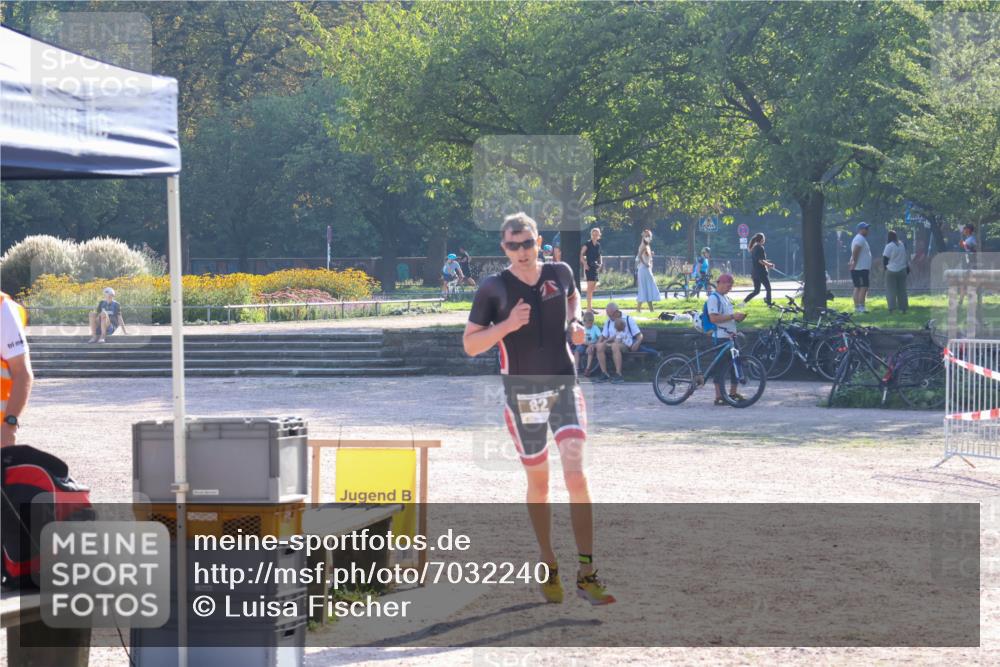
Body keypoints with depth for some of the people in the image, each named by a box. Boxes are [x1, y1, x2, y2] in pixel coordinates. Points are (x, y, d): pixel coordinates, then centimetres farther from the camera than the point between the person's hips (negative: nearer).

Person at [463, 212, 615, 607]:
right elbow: (470, 345, -5)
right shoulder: (493, 288, -6)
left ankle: (587, 575, -12)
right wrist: (507, 325, -20)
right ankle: (548, 567, 26)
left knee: (576, 476, -12)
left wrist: (575, 321, 5)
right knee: (538, 482, 9)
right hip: (522, 393, -1)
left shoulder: (560, 273, 3)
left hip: (565, 385, 1)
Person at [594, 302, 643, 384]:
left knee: (615, 345, -39)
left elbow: (639, 335, 2)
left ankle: (618, 374, -41)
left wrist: (637, 343, -19)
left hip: (626, 344, -5)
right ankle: (604, 374, -25)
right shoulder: (609, 322, 20)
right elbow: (603, 336, 20)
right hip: (612, 343, 5)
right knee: (600, 346, -27)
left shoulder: (628, 320, 6)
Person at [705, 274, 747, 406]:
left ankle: (733, 393, 23)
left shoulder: (725, 297, 19)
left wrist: (738, 318, 9)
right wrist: (732, 316, -21)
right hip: (721, 337, -9)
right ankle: (719, 397, -5)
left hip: (731, 335, 9)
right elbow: (714, 318, -21)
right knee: (721, 367, -7)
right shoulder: (714, 298, -11)